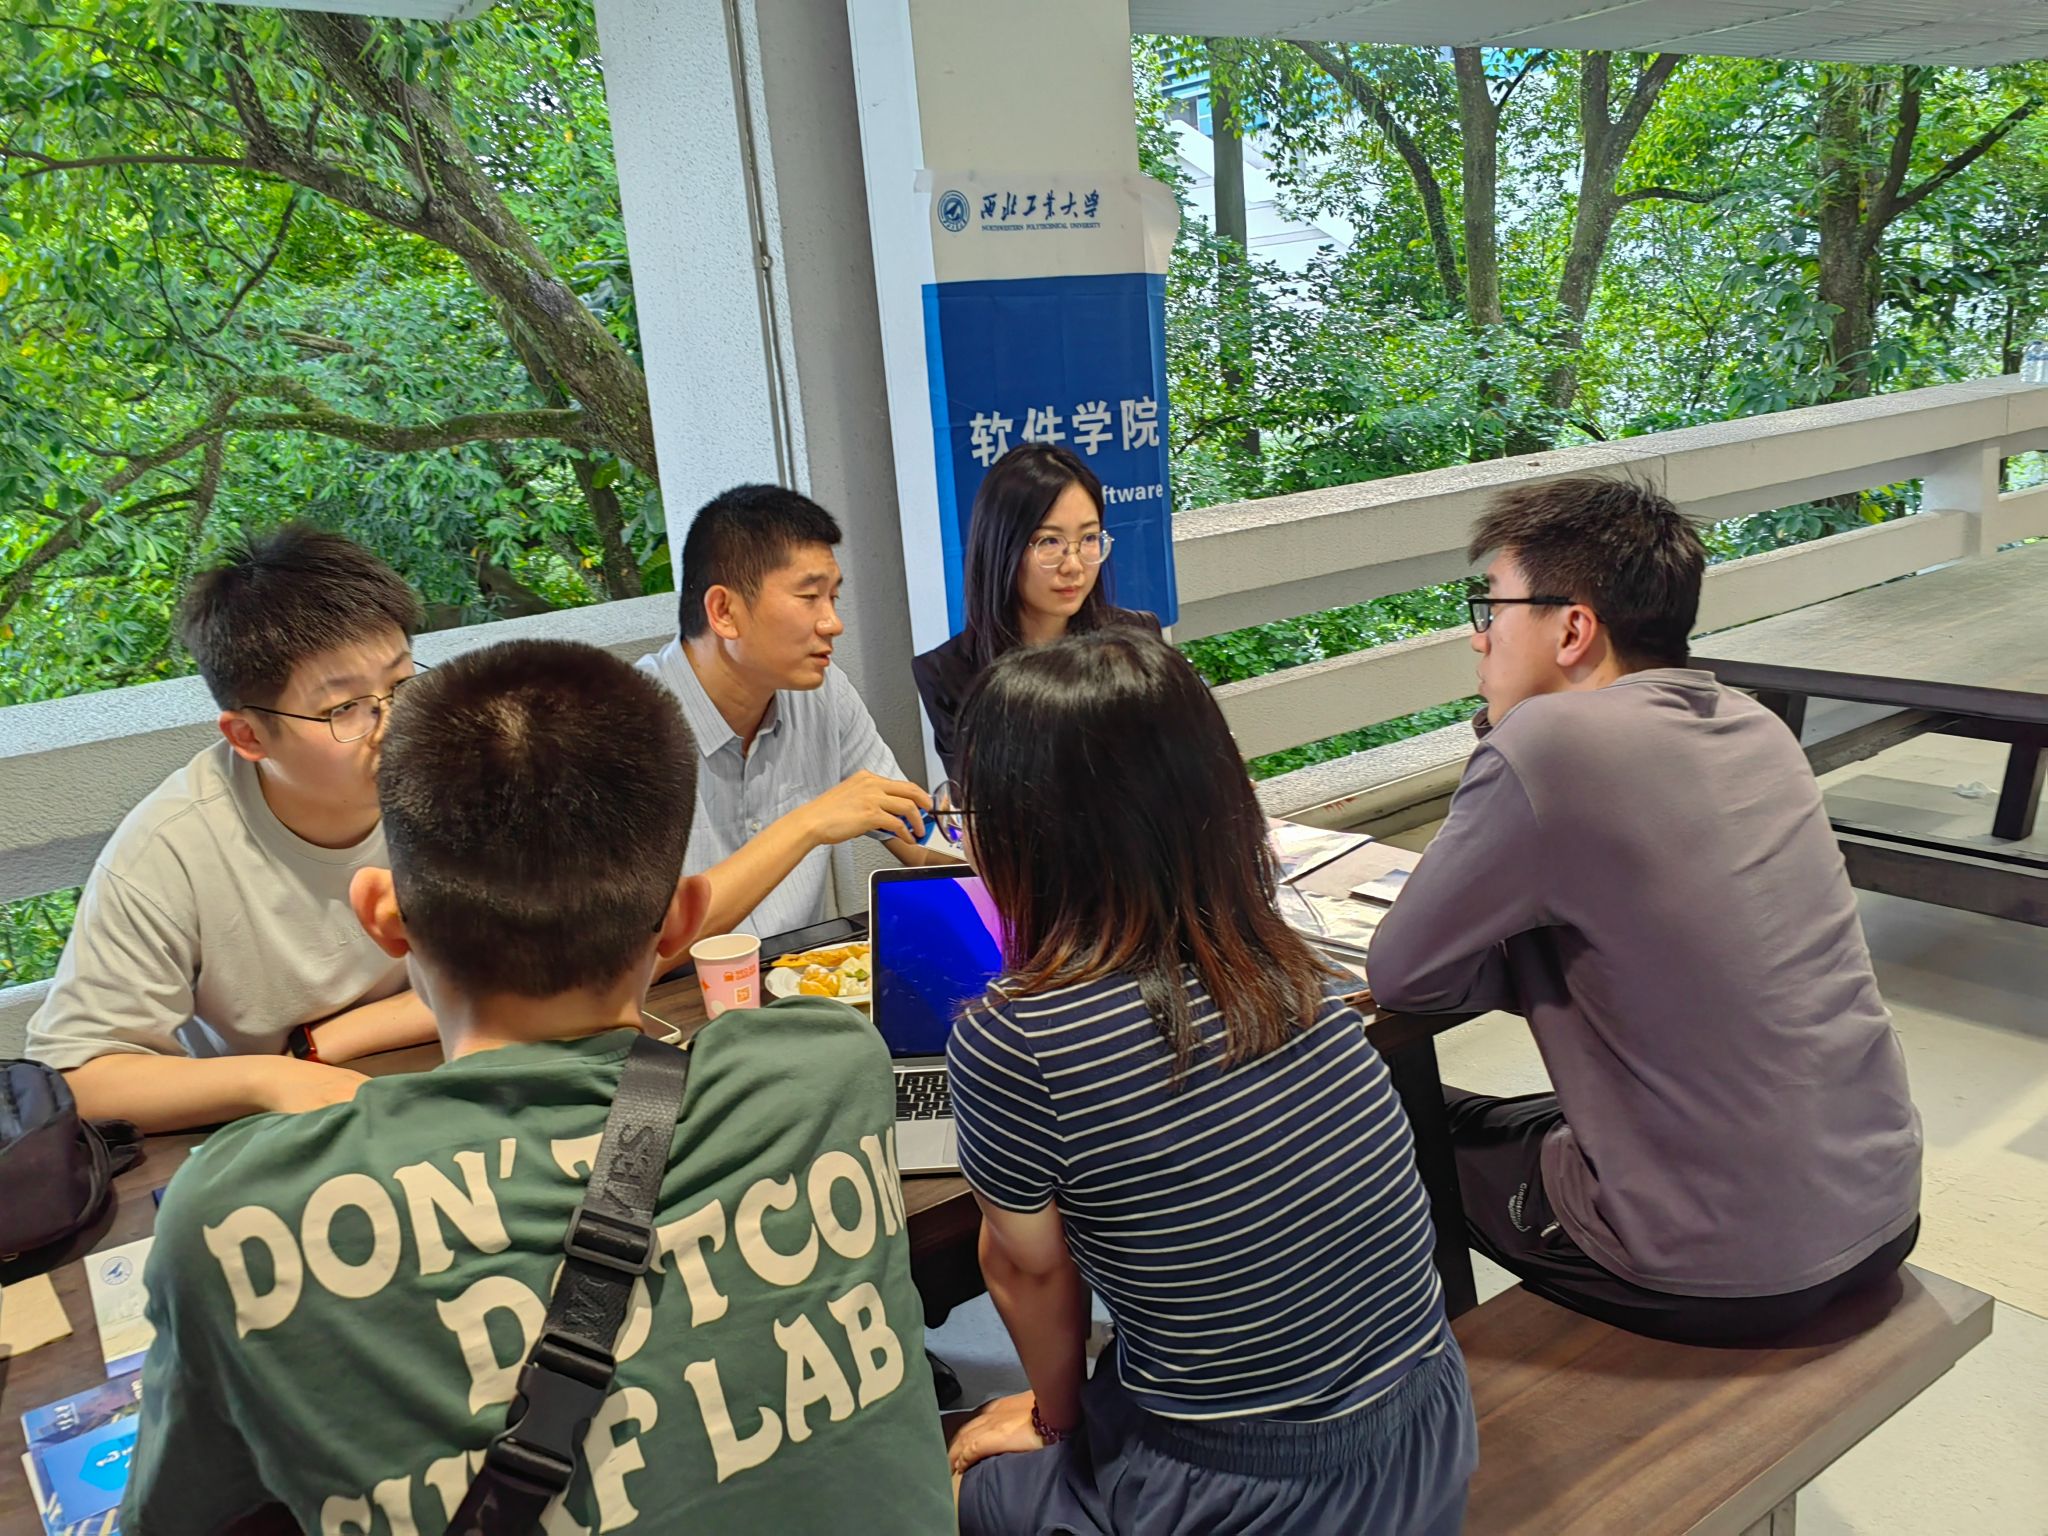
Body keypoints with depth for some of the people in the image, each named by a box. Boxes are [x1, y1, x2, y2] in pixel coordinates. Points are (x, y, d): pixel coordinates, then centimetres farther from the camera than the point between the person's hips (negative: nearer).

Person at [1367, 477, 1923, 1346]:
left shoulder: (1547, 743, -22)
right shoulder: (1755, 728, 1)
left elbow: (1401, 977, -14)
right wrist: (1543, 960, 0)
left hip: (1726, 1275, -7)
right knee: (1511, 1120, 29)